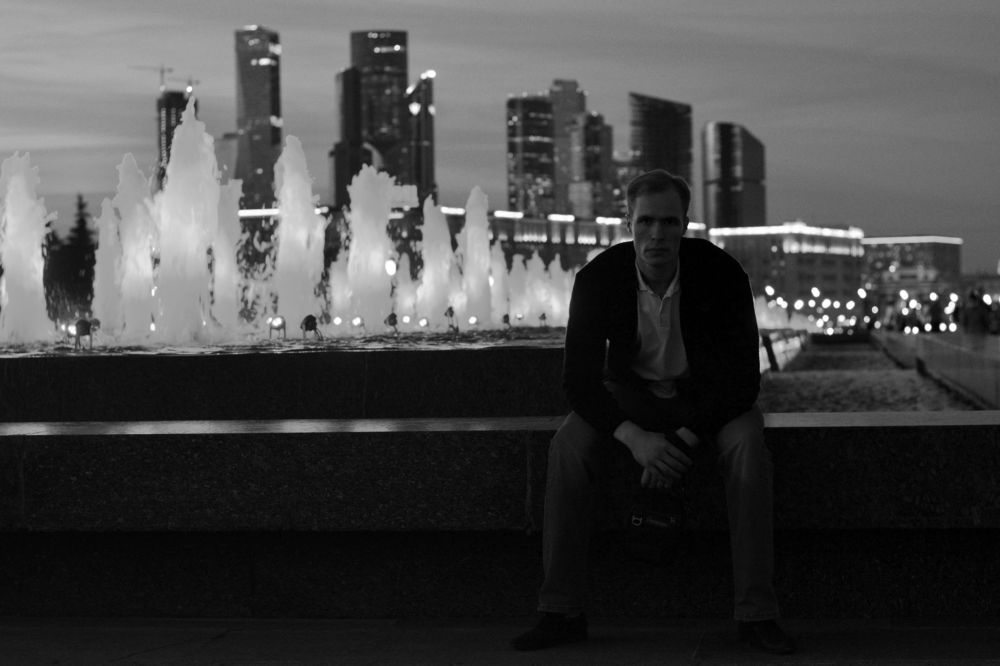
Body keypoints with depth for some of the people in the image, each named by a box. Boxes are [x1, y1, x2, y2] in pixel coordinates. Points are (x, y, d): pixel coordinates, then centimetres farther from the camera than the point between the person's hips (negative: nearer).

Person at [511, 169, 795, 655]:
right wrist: (634, 437, -35)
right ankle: (561, 612, -21)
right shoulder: (598, 278, -18)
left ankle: (756, 614, -29)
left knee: (747, 445, -33)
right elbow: (578, 377, -18)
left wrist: (682, 441, -32)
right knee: (567, 447, -27)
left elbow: (744, 377, -21)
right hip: (630, 393, 1)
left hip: (706, 395, -1)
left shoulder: (722, 273, -22)